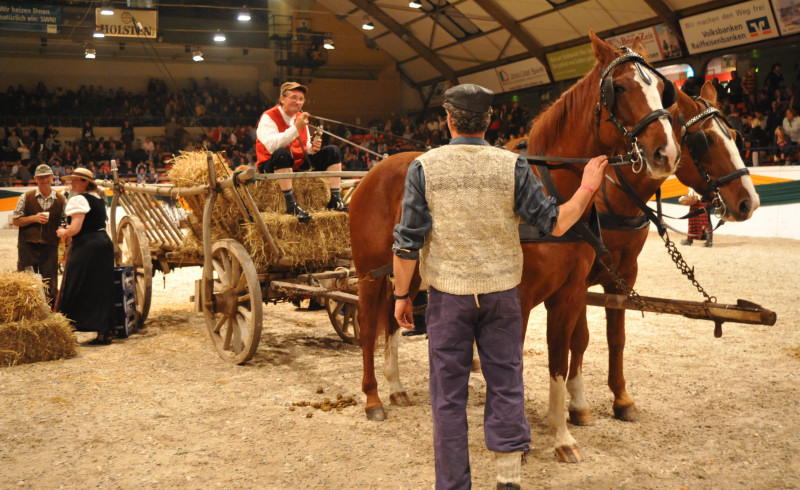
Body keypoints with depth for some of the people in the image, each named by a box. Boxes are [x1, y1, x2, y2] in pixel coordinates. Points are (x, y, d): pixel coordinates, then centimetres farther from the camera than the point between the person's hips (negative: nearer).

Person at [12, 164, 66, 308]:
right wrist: (34, 218, -10)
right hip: (27, 246, 0)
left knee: (50, 284, 3)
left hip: (50, 247, 0)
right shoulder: (26, 197, 4)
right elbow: (15, 220, 4)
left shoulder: (61, 201, 5)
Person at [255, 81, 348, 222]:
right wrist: (296, 128, -29)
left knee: (332, 151, -1)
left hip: (299, 165, 7)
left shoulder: (300, 118, 11)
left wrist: (313, 148, -12)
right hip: (271, 167, -7)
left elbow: (305, 150, 13)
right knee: (282, 153, -41)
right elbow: (271, 146, -30)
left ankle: (335, 200, -7)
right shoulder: (268, 118, -12)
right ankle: (291, 205, -37)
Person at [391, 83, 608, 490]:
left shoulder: (423, 167, -8)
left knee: (448, 393, 9)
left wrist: (401, 295, 3)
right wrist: (587, 188, 12)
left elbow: (407, 243, -8)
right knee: (505, 384, 15)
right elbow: (554, 224, -3)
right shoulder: (512, 166, -6)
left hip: (448, 293, -1)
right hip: (501, 290, 1)